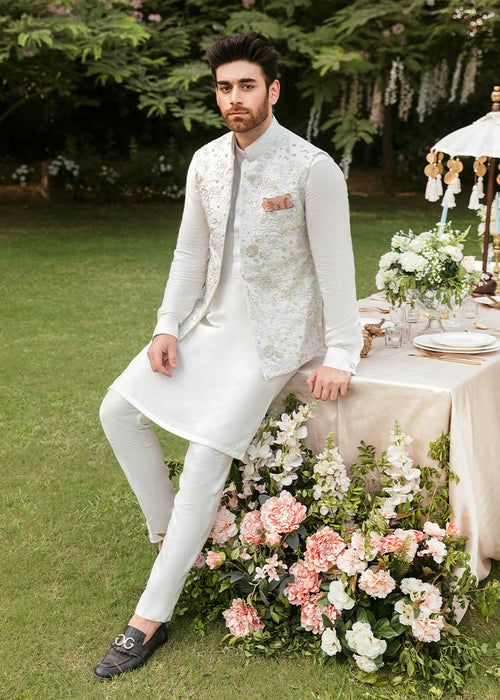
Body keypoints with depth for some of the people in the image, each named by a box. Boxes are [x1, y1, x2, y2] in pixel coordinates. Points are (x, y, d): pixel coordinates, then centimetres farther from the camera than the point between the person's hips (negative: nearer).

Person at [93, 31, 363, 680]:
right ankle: (171, 533, 14)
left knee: (207, 455, -15)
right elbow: (190, 252, 8)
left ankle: (150, 618, -6)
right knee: (120, 409, -2)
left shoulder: (312, 167, -15)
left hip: (273, 335, -7)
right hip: (212, 324, 7)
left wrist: (339, 356, -14)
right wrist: (167, 327, 0)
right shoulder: (206, 162, 3)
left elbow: (335, 265, -13)